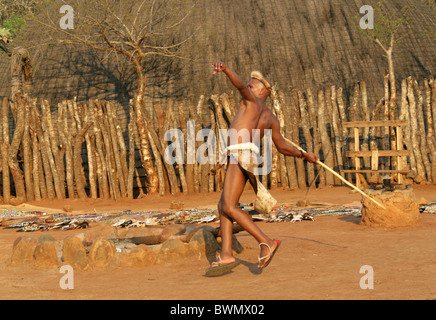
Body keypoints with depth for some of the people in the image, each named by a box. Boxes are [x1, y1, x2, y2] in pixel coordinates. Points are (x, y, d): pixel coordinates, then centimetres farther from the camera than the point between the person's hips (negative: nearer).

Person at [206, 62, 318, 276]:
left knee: (229, 207, -14)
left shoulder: (253, 101, 3)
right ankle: (226, 256, 2)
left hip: (240, 157, -9)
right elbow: (283, 148, 21)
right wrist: (304, 155, 39)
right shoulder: (271, 119, 21)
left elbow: (240, 85, -19)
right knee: (223, 206, 8)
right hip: (248, 160, 9)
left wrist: (225, 70, -37)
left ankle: (266, 242, -15)